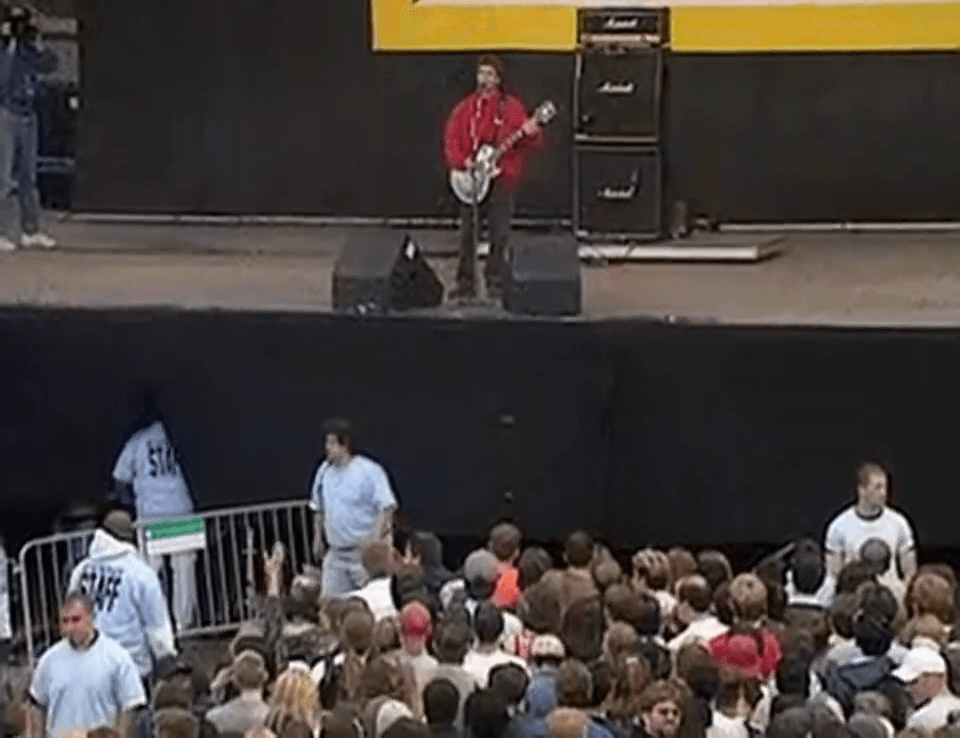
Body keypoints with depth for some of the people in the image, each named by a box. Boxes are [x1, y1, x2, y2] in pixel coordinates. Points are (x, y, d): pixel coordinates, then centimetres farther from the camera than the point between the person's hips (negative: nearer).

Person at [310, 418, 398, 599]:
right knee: (328, 600, 1)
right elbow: (319, 509, 21)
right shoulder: (324, 471, 9)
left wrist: (375, 540, -21)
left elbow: (386, 508, -14)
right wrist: (317, 539, 16)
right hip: (336, 554, 6)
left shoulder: (370, 471, -11)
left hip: (365, 552, -6)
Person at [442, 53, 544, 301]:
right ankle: (466, 283, 9)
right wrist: (463, 161, -9)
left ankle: (496, 282, 9)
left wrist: (532, 134, -23)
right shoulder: (465, 108, 8)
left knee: (499, 234, -1)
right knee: (467, 233, 3)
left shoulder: (511, 107, 2)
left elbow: (530, 144, -1)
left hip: (501, 179, -2)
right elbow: (450, 141, 7)